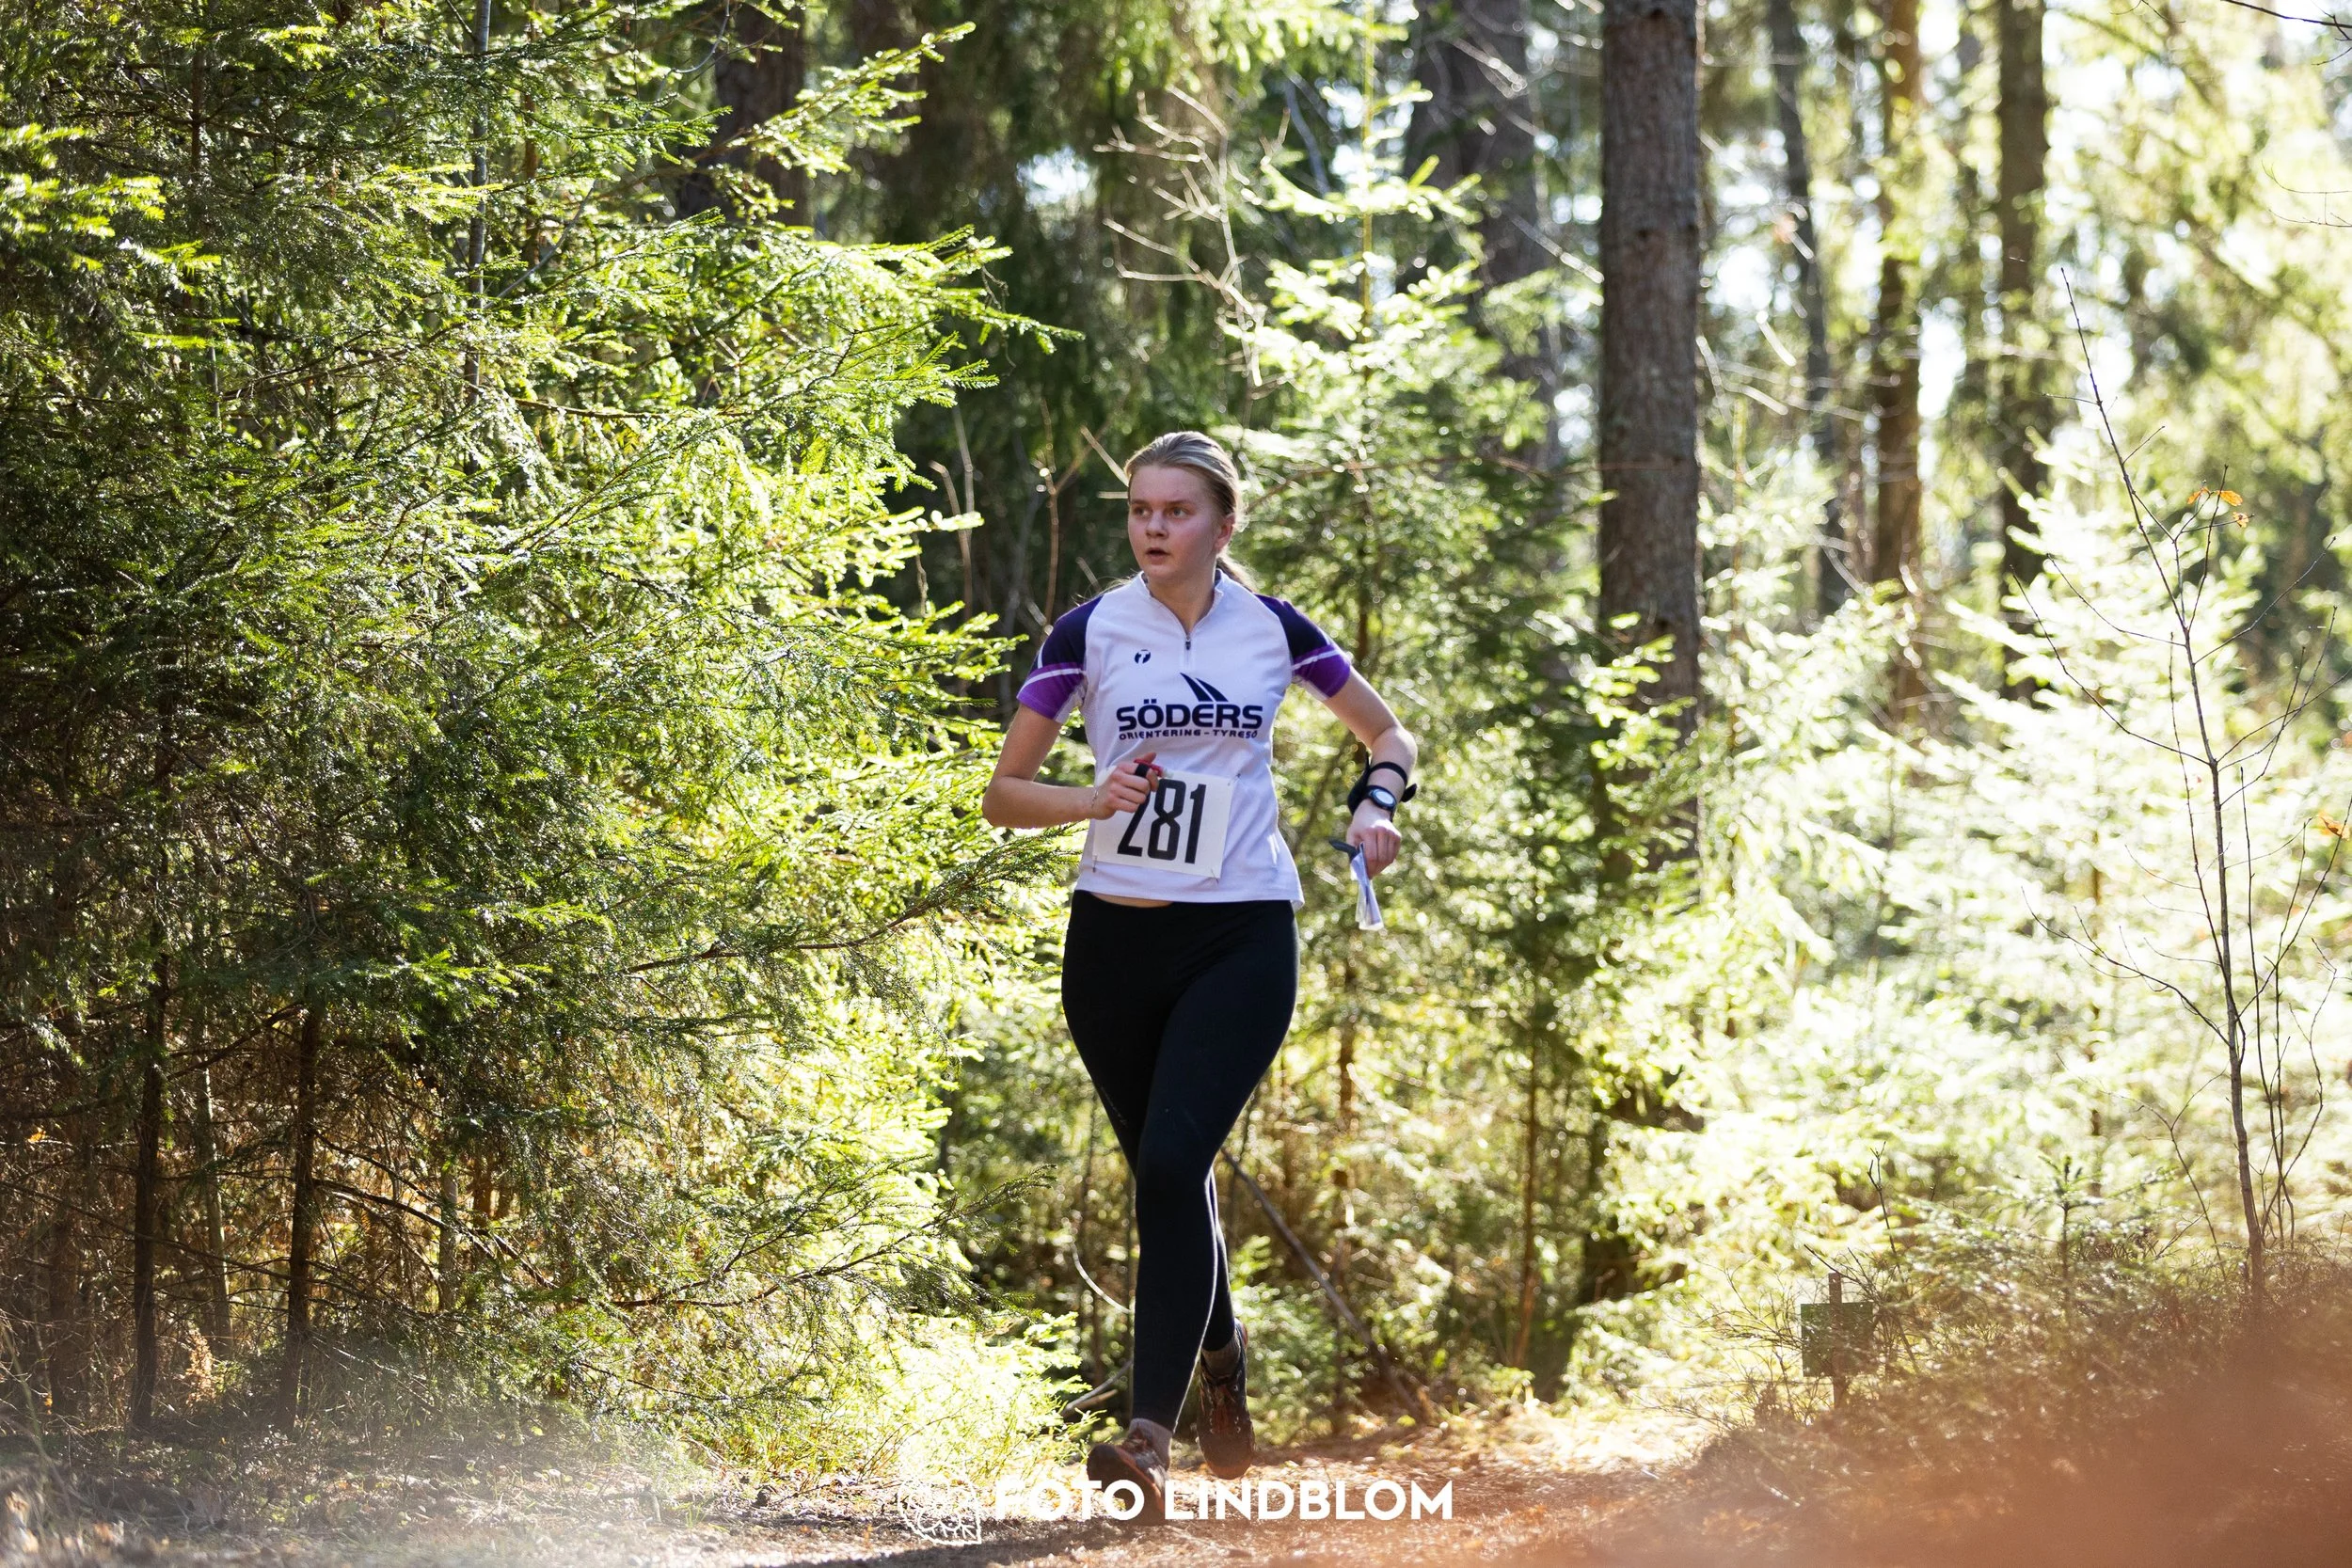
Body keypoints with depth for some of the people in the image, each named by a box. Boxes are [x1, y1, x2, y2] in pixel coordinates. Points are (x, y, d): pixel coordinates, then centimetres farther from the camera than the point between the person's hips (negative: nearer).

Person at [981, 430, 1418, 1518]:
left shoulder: (1273, 631, 3)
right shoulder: (1089, 633, 1)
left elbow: (1388, 734, 18)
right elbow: (1001, 794, 4)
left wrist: (1376, 808, -3)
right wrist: (1095, 801, -15)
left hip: (1242, 938, -2)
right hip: (1114, 937, 2)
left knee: (1174, 1159, -19)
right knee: (1164, 1171, 11)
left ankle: (1151, 1435, -22)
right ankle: (1221, 1363, 40)